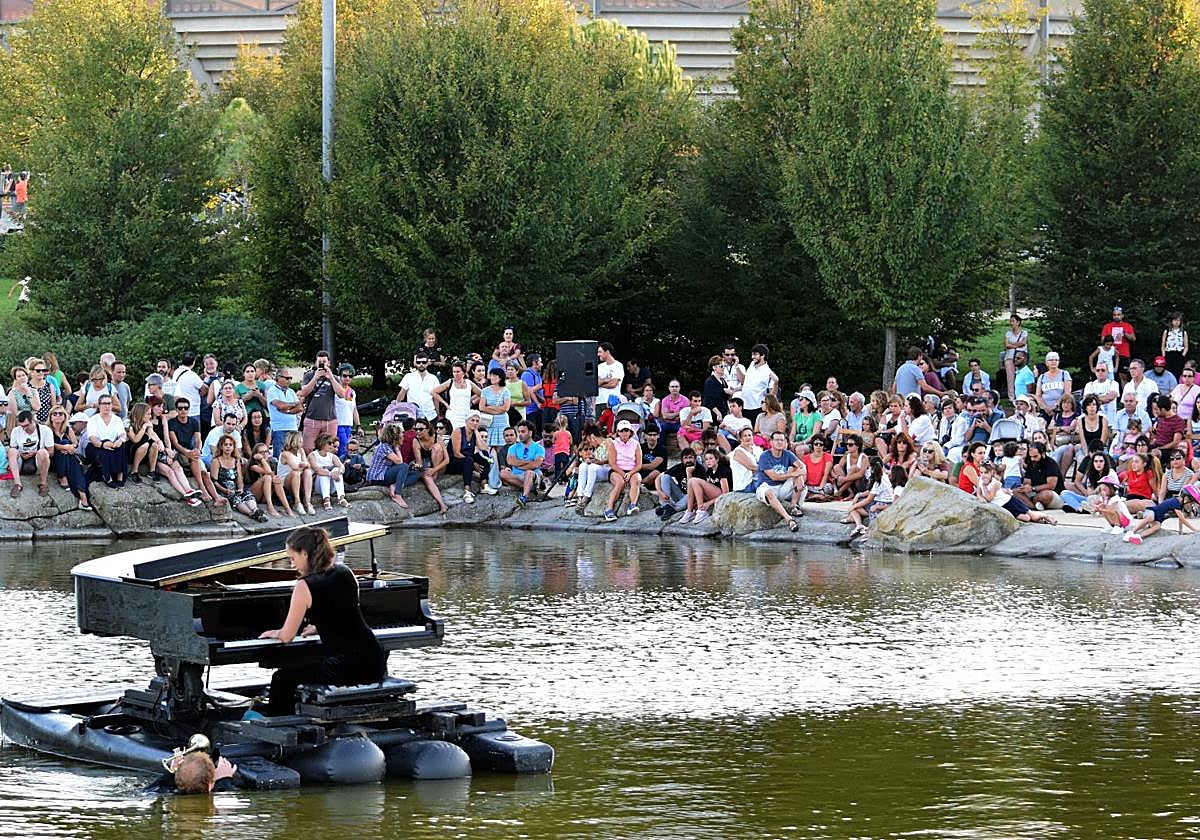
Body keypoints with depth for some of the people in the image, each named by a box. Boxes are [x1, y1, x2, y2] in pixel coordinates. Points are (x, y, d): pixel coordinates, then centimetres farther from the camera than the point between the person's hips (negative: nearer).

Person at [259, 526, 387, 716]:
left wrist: (275, 633, 20)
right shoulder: (346, 574, 10)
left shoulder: (304, 587, -9)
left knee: (282, 680, 12)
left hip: (346, 669, -7)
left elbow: (286, 637, -3)